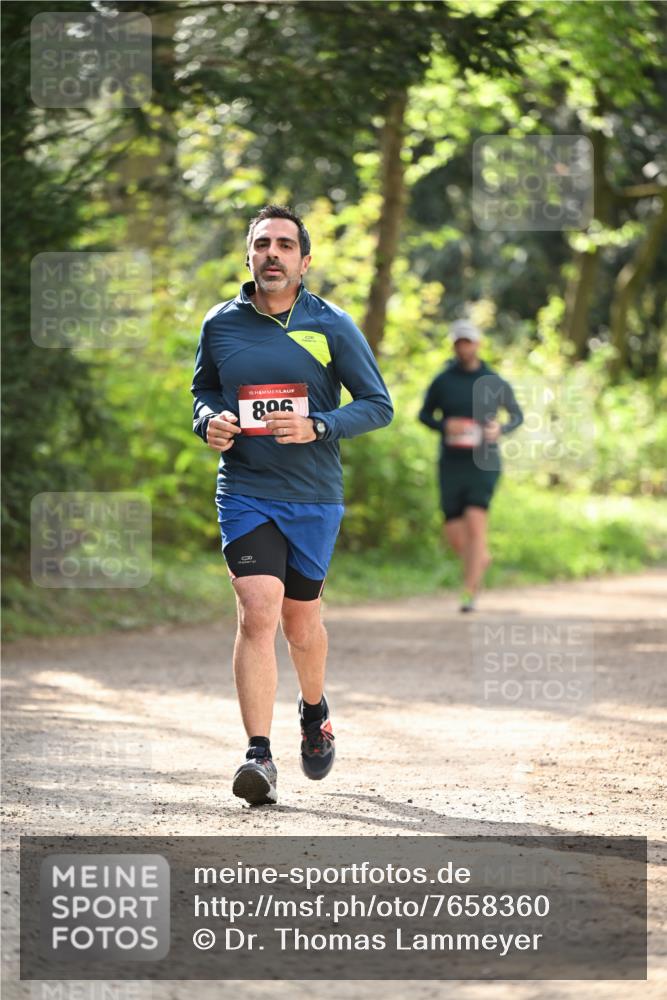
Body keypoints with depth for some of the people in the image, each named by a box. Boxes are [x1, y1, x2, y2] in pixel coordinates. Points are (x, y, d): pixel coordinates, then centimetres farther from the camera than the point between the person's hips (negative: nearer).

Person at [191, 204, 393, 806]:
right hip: (244, 491, 0)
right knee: (258, 613, -18)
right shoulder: (221, 324, 3)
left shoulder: (332, 326, -2)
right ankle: (259, 756, -20)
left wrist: (317, 427, -16)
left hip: (314, 496, 0)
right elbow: (203, 390, 19)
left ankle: (315, 711, 45)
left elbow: (378, 406, 1)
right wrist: (209, 421, -4)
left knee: (301, 621, 13)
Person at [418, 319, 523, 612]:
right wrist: (444, 425, -10)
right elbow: (424, 414, 13)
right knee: (454, 533, 1)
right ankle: (480, 558, 36)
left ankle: (469, 593, -15)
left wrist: (501, 429, -9)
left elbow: (517, 415, 14)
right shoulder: (442, 382, 2)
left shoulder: (495, 383, 1)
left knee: (475, 522, -19)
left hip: (483, 463, -2)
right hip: (451, 464, 2)